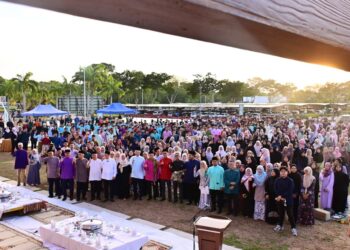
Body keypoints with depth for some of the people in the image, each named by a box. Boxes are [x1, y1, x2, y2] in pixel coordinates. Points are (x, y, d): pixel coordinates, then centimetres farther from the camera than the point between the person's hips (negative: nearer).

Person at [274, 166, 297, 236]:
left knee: (290, 214, -1)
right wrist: (279, 196, -14)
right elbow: (276, 189, 1)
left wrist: (282, 196, -18)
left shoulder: (290, 181, -9)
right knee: (280, 213, 15)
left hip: (288, 200, -4)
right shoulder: (277, 180, 2)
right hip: (279, 200, 4)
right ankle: (280, 225, 29)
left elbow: (290, 191, -14)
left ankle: (293, 228, 7)